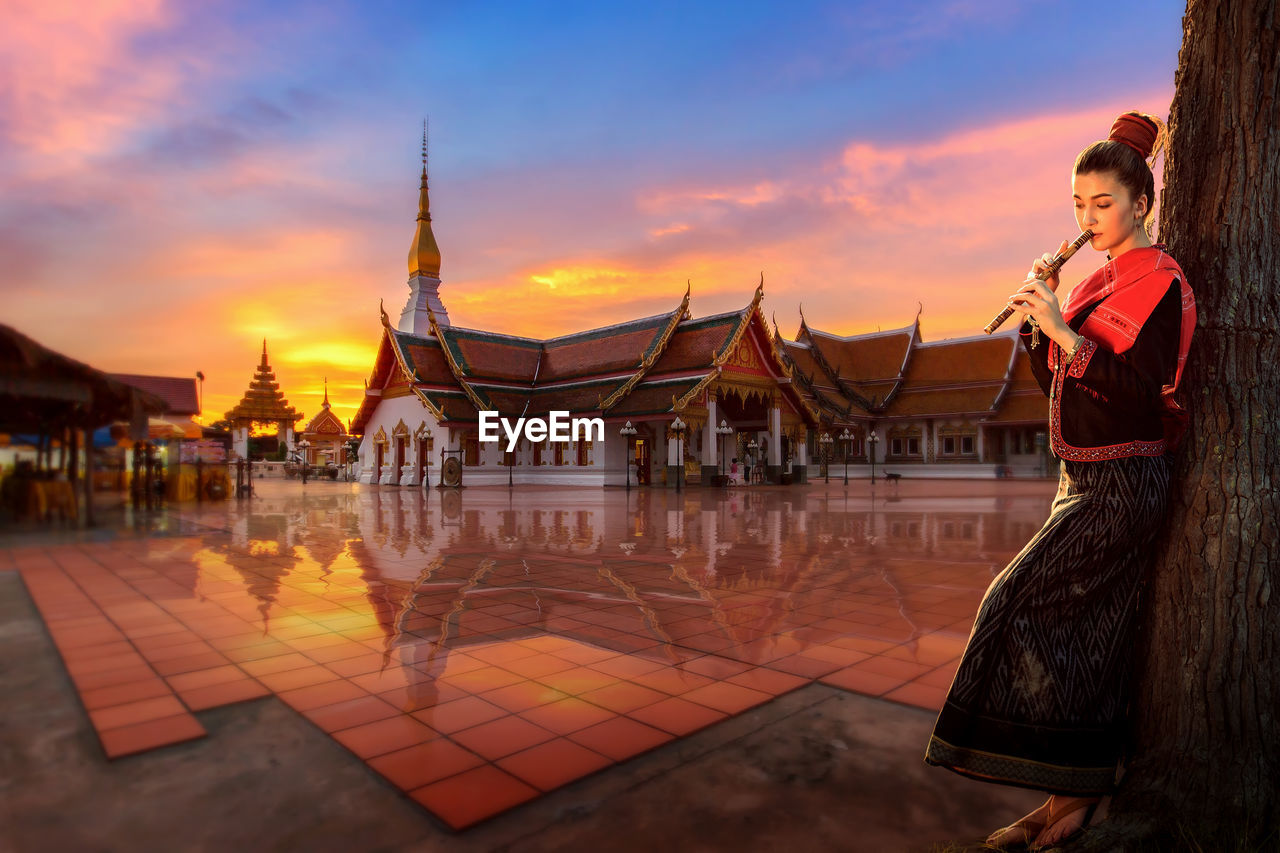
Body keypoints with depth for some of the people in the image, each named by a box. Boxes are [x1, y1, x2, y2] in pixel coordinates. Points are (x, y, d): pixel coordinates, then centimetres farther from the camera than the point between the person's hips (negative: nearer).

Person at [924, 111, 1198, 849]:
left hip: (1125, 483, -8)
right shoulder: (1099, 283, 16)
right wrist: (1039, 313, 0)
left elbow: (1140, 392, -20)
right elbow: (1055, 381, 12)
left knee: (1028, 604, -11)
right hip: (1083, 478, 8)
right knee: (1087, 633, 10)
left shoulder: (1160, 282, -8)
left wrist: (1062, 331, -25)